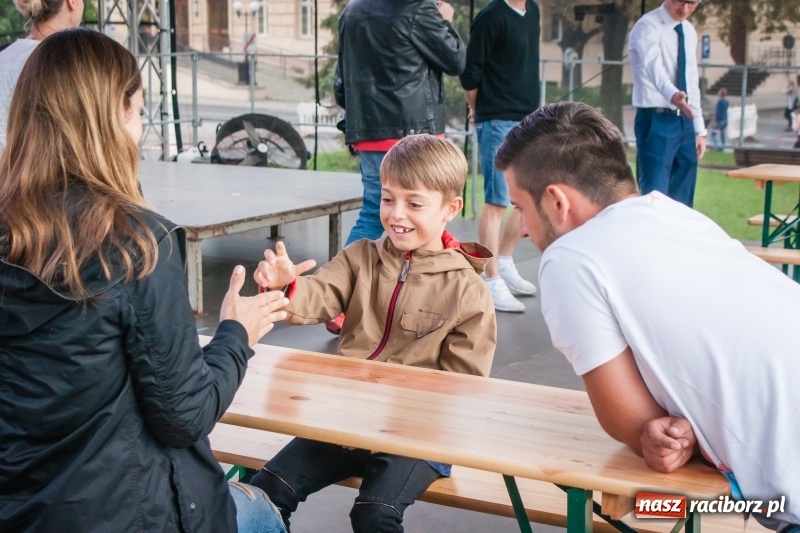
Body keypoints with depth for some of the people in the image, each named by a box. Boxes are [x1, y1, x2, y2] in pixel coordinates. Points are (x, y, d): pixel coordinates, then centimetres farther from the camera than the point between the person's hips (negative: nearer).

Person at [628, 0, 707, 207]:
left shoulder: (689, 31, 13)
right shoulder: (647, 26, -12)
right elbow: (654, 65, -33)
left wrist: (699, 128, 13)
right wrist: (672, 94, -53)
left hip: (685, 122, 8)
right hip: (656, 122, -8)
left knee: (682, 200, 10)